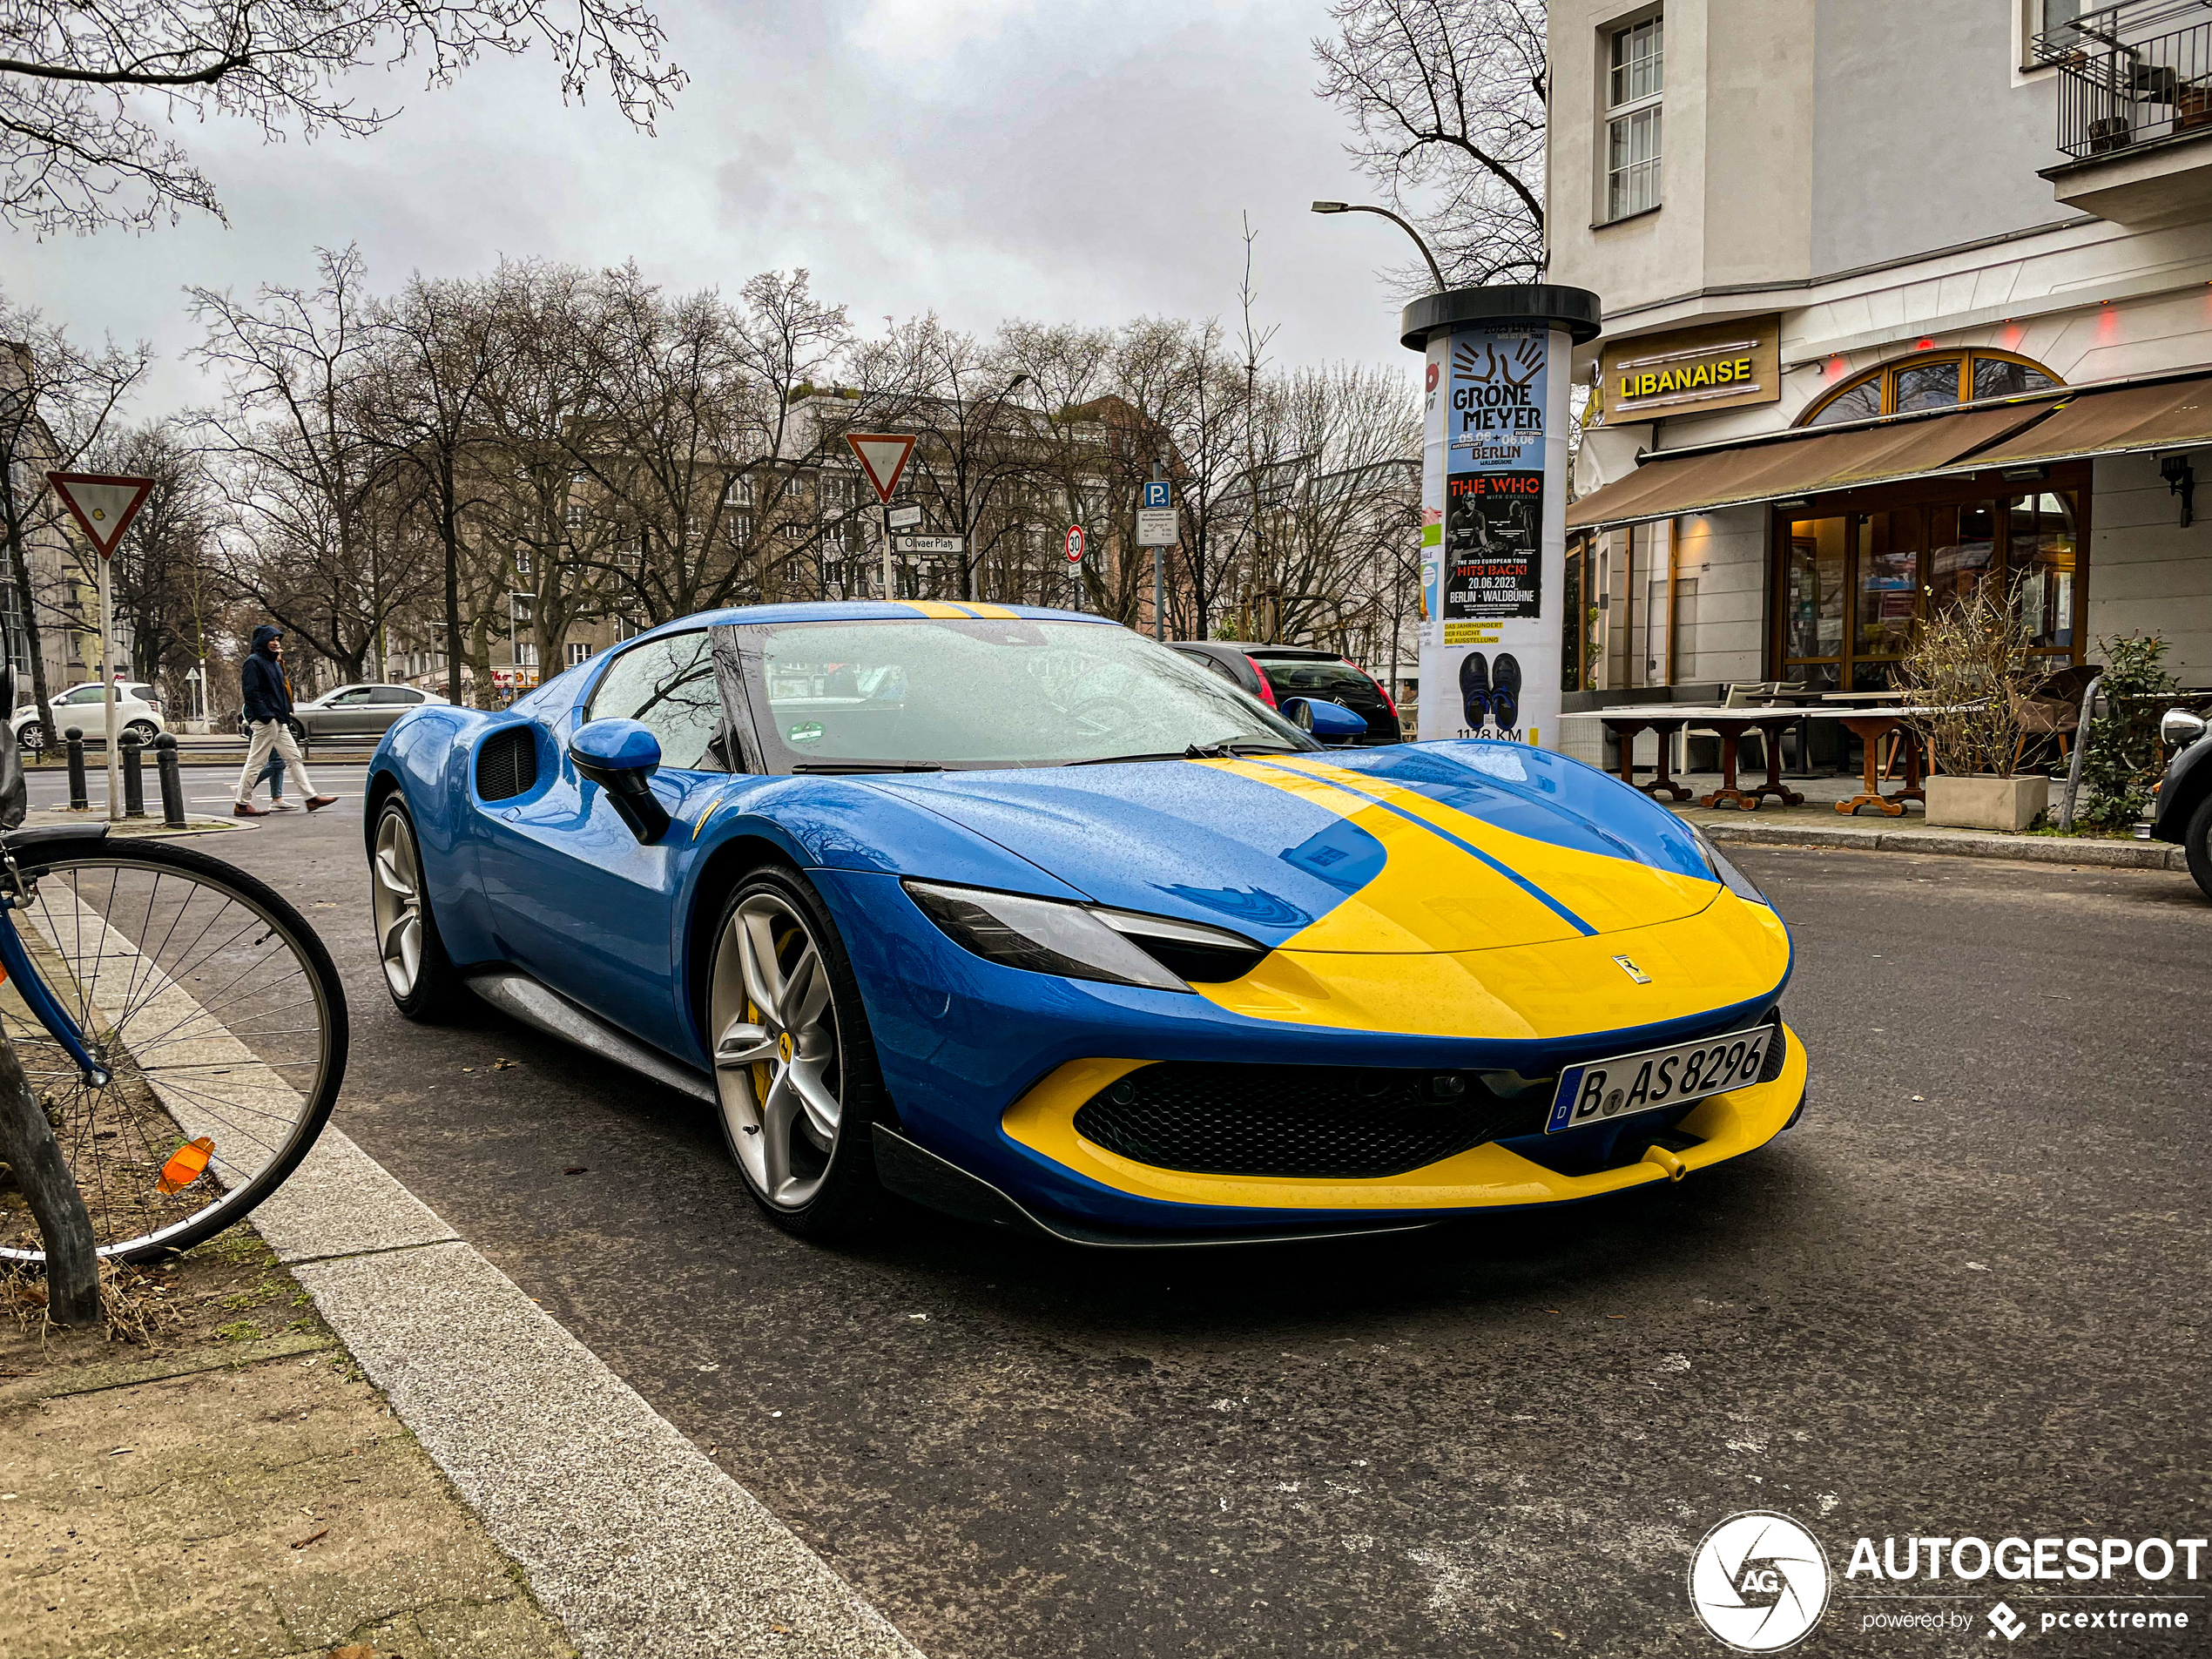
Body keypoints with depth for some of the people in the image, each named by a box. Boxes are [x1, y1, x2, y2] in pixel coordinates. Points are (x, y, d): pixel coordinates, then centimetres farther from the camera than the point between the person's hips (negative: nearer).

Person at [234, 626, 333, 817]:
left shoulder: (273, 663, 22)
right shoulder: (253, 662, -8)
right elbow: (250, 691, -17)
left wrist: (286, 715, 19)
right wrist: (265, 715, -23)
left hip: (278, 721, 10)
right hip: (263, 721, -10)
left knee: (294, 757, 7)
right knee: (255, 762, -6)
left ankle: (311, 797, 7)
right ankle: (242, 804, 0)